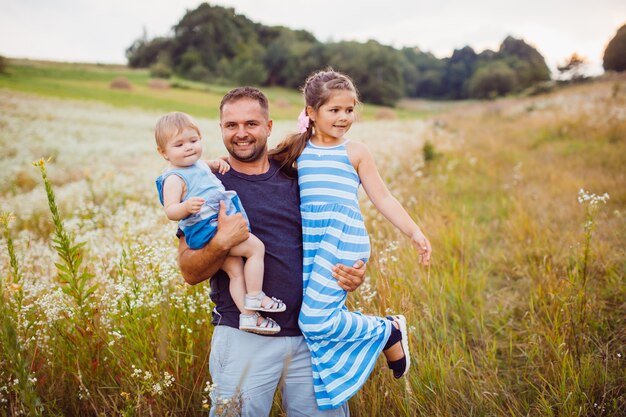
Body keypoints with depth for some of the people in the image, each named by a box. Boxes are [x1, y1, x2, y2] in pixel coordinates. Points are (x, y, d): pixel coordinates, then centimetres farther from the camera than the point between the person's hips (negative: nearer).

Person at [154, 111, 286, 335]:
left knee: (235, 269, 5)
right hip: (207, 229, -9)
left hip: (223, 227, 9)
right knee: (256, 247, -12)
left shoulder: (198, 164, 17)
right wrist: (187, 207, -40)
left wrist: (215, 163, 22)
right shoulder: (174, 178, -11)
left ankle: (248, 316, 7)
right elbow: (170, 211, -19)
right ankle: (255, 298, -3)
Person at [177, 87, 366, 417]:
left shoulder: (296, 179, 8)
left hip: (314, 334, 3)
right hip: (243, 339, -2)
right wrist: (222, 242, -22)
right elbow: (190, 272, -3)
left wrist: (354, 273, -3)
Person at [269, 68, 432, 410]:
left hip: (343, 240, -4)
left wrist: (414, 232, -2)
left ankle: (389, 330, 7)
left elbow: (382, 198, 6)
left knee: (315, 320, -16)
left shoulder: (355, 153, 7)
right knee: (316, 318, 3)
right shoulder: (297, 152, 13)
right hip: (310, 244, 5)